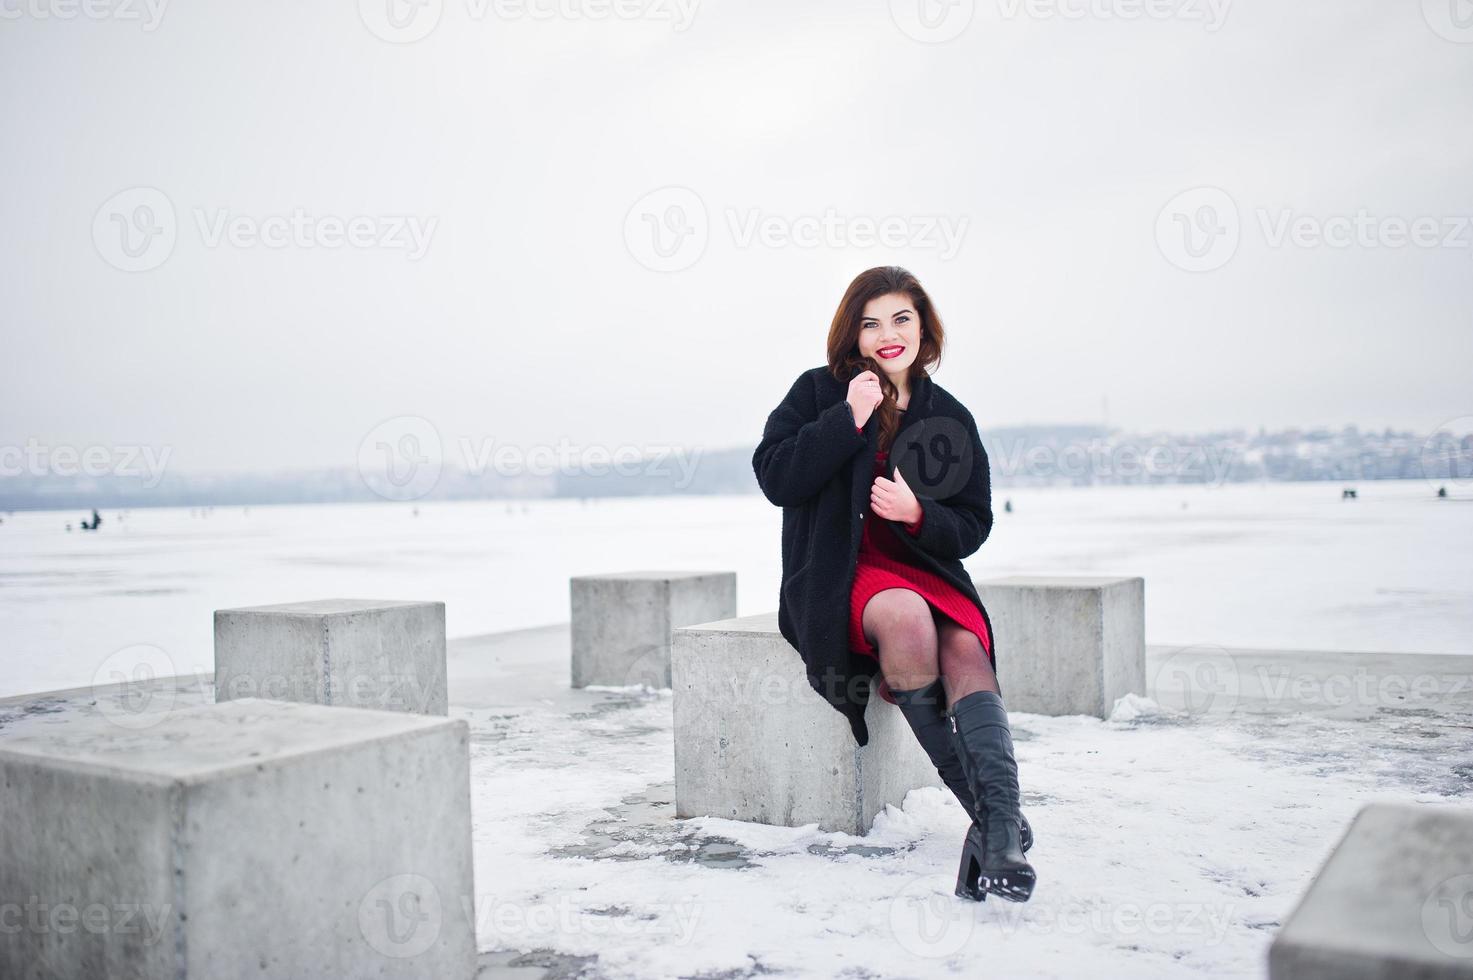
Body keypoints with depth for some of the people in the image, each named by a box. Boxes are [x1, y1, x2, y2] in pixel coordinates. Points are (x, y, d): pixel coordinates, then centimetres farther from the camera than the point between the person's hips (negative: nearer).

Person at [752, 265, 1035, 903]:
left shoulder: (950, 418, 11)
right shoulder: (820, 391, 6)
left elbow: (972, 527, 9)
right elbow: (773, 476, -7)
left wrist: (918, 512, -13)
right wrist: (850, 418, -13)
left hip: (924, 568, 3)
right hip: (837, 575, -3)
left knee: (965, 648, -30)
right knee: (906, 617, -36)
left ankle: (999, 832, -41)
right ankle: (982, 806, -30)